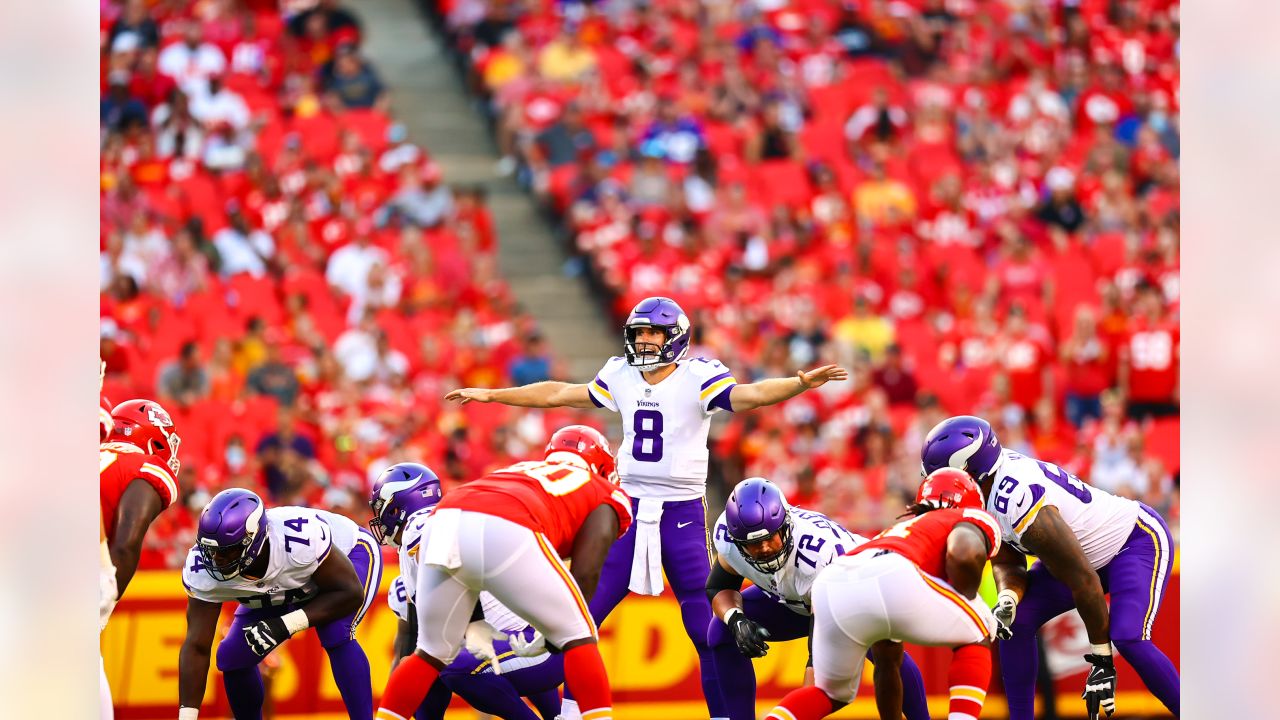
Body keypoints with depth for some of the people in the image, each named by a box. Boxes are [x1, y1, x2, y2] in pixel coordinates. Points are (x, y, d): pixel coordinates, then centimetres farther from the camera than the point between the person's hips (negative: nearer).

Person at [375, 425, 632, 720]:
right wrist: (551, 640, 24)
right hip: (507, 531, -5)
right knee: (579, 638, 15)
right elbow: (585, 574, 14)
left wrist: (473, 624, 30)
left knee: (433, 653, 25)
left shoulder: (518, 472, 43)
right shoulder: (608, 498, 29)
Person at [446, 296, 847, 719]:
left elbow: (751, 395, -24)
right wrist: (491, 395, 22)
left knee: (705, 629, -6)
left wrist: (800, 384, -42)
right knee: (585, 616, 4)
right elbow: (559, 394, 18)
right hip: (631, 507, 5)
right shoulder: (621, 378, 7)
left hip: (683, 512, -5)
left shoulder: (697, 378, -9)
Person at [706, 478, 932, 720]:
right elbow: (718, 588, -9)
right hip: (791, 600, 5)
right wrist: (736, 621, -33)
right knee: (722, 632, -16)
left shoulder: (820, 553, -43)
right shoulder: (727, 535, -30)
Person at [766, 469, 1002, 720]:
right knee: (977, 637, 22)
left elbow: (886, 664, 48)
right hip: (889, 582, -6)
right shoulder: (974, 520, 27)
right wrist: (968, 600, 18)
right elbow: (964, 554, -2)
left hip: (829, 588, 6)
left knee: (832, 694, 30)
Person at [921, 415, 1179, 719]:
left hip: (1139, 538, -9)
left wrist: (1102, 662, -22)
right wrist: (1006, 602, -28)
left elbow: (1084, 581, -30)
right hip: (1090, 553, 9)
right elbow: (1007, 565, -4)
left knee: (1128, 639, -28)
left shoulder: (1021, 508, -36)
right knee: (1015, 623, -5)